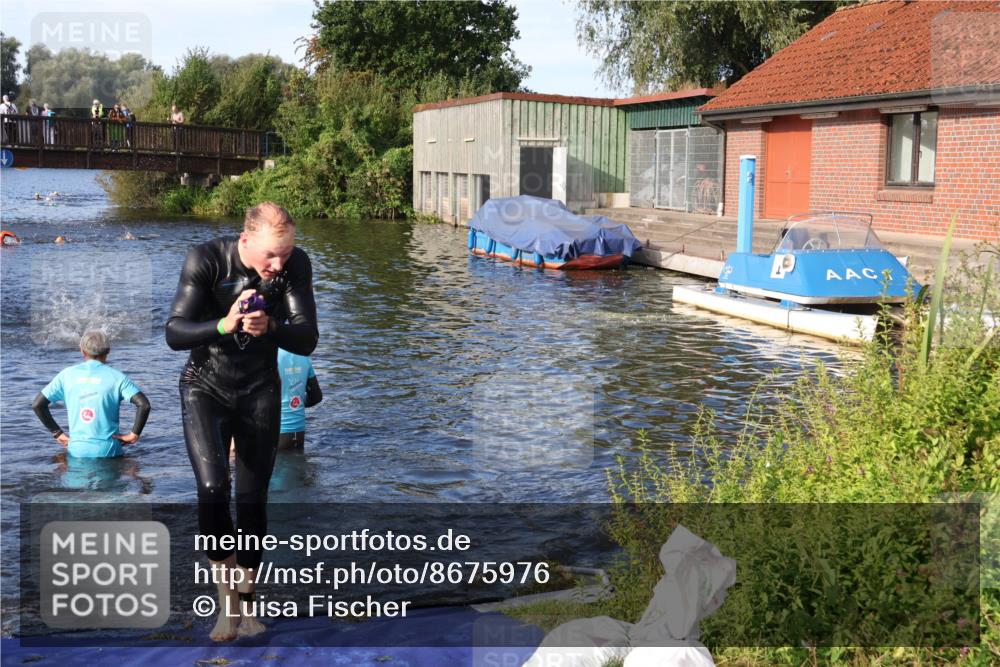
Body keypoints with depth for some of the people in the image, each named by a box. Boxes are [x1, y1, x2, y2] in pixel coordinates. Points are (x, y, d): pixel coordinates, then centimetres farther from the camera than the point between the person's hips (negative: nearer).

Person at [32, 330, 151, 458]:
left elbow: (37, 404, 7)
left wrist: (57, 433, 11)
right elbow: (144, 405, -14)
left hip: (76, 450, 2)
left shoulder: (67, 375, 6)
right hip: (107, 451, -2)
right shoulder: (116, 377, -2)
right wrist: (134, 434, -3)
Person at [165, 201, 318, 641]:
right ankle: (226, 596, -1)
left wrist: (270, 328, -38)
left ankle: (245, 604, 21)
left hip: (260, 391, 2)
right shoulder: (206, 260, -22)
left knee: (252, 501, 3)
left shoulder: (296, 266, -16)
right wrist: (224, 325, -41)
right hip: (205, 387, -2)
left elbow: (307, 341, -17)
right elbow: (174, 334, -22)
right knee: (212, 489, -20)